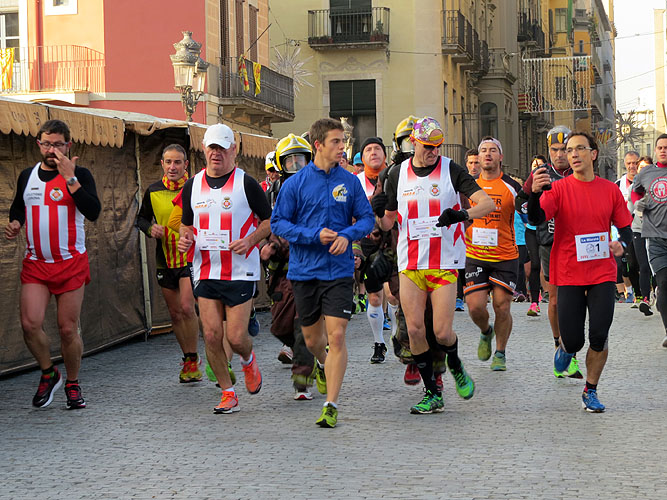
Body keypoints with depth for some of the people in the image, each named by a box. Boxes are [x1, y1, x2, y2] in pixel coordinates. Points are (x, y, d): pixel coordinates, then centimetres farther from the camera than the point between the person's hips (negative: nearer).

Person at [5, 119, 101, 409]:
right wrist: (14, 224, 6)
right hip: (35, 264, 3)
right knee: (30, 324, -11)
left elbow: (93, 212, -20)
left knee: (68, 329, 0)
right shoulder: (27, 176, 10)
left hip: (71, 263, -3)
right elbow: (18, 206, 28)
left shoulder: (79, 175, -4)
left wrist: (70, 178, -24)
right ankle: (48, 374, 14)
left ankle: (72, 385, 21)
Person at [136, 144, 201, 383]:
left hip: (190, 256, -4)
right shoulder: (153, 191, 4)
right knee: (175, 312, 9)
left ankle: (193, 359, -2)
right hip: (165, 260, 4)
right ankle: (189, 359, 24)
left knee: (187, 308, -17)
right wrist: (150, 228, -4)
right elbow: (141, 218, 17)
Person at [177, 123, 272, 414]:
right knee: (211, 335, -2)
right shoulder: (192, 186, 8)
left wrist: (250, 240, -15)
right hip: (205, 272, 4)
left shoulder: (246, 184, -4)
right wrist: (185, 238, -2)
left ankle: (248, 360, 30)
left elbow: (269, 220, 2)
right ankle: (228, 393, 13)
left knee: (236, 337, -7)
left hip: (241, 272, -4)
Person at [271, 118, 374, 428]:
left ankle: (331, 405, -5)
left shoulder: (350, 182, 2)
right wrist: (314, 235, -15)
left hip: (339, 271, -1)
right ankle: (323, 365, 50)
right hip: (304, 270, 1)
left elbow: (366, 219, 7)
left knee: (336, 336, -11)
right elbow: (278, 223, -2)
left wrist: (348, 235, -15)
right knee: (312, 337, 13)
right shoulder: (295, 183, -2)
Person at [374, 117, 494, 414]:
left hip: (444, 263, -3)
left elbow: (487, 203, -9)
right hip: (410, 263, 3)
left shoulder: (451, 170, -2)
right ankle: (431, 394, 10)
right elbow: (388, 224, 14)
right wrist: (378, 213, -9)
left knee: (442, 331, -8)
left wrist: (462, 214, -29)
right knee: (414, 329, -3)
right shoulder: (397, 175, 8)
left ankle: (455, 366, 26)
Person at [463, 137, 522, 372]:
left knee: (502, 307, -3)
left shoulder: (512, 187, -3)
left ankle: (500, 353, 16)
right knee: (475, 306, -7)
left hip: (505, 257, -2)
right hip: (475, 257, 2)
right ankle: (485, 332, 27)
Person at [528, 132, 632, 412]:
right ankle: (565, 348, 37)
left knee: (599, 336, -7)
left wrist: (622, 244, -12)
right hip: (569, 274, -1)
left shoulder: (610, 190, 4)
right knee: (574, 340, -2)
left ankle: (590, 391, 12)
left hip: (602, 273, 1)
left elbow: (625, 228, 11)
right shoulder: (558, 189, -3)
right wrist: (535, 192, -36)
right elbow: (536, 218, -17)